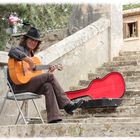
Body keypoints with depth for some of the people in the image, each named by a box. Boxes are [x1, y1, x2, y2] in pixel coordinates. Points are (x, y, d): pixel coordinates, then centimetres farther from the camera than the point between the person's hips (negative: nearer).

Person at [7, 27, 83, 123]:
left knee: (48, 86, -21)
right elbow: (12, 52, -29)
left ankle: (54, 119, -29)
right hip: (18, 86, -8)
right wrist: (29, 61, -29)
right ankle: (67, 104, -13)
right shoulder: (21, 49, -1)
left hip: (28, 85, 8)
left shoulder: (31, 53, 26)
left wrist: (48, 71, 13)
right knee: (50, 76, -17)